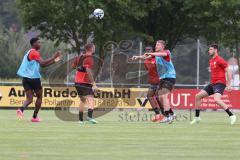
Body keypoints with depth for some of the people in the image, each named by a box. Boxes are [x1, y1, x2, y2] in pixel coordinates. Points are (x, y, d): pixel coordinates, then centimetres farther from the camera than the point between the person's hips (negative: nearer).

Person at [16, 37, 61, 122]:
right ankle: (35, 117, 11)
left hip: (26, 78, 8)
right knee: (39, 97, 10)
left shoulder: (30, 52, 20)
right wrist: (53, 57, -19)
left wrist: (54, 61, 16)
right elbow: (42, 63, -24)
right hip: (34, 78, -8)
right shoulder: (35, 53, -10)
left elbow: (42, 65, 22)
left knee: (29, 98, 4)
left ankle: (22, 109, -25)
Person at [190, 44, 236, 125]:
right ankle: (197, 118, 17)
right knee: (198, 96, 7)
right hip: (212, 84, 9)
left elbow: (228, 72, -14)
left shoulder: (220, 60, -11)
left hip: (220, 83, -9)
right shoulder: (211, 61, 15)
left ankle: (231, 115, -25)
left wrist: (229, 85, -19)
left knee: (216, 99, -31)